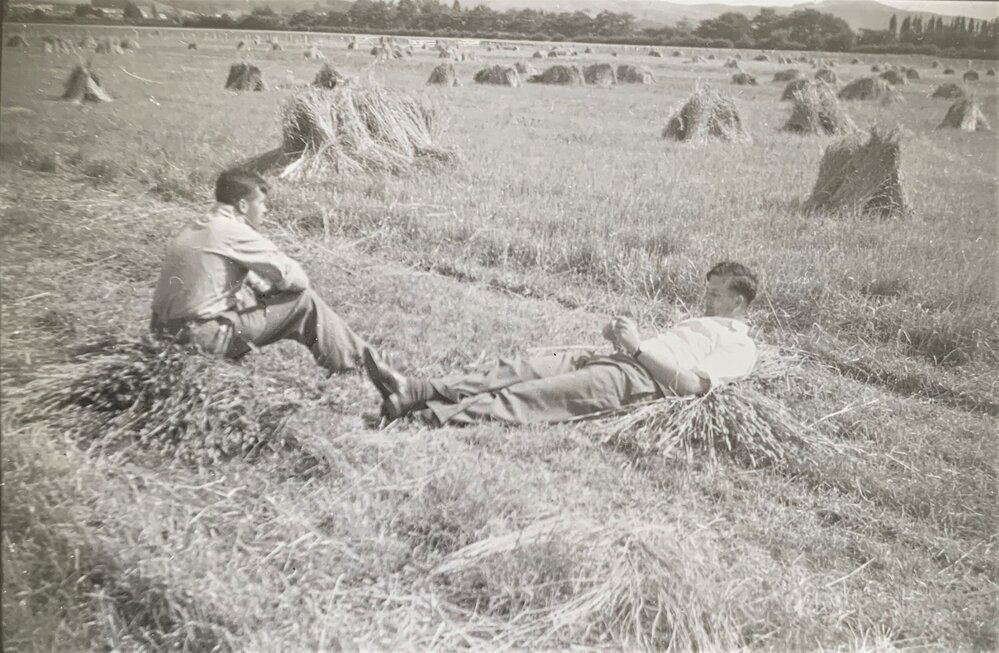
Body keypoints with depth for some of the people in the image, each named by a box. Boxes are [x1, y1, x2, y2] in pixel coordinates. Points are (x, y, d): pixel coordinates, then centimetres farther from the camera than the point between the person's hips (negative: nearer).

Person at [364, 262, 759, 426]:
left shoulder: (740, 346, 8)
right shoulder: (701, 322, 38)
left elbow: (696, 382, -11)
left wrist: (640, 346, -12)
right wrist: (619, 337, 11)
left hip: (640, 377, -8)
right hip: (609, 361, 8)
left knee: (541, 394, -28)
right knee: (522, 370, -14)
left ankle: (437, 418, -42)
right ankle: (413, 392, -25)